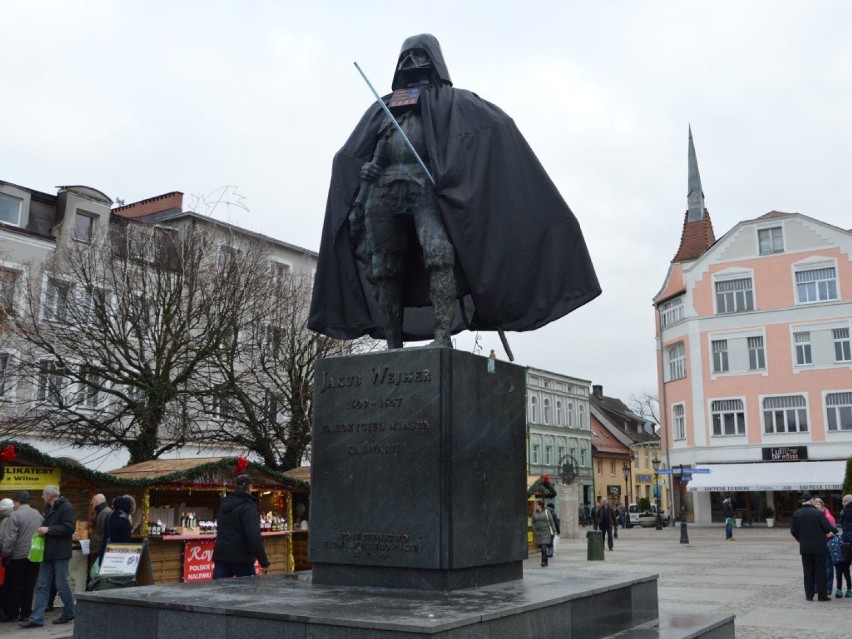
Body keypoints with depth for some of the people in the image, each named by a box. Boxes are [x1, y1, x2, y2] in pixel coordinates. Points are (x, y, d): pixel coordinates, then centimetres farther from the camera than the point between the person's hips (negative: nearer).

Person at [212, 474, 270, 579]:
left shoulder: (224, 504, 13)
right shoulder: (247, 507, -13)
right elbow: (254, 537, -21)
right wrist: (264, 562, -19)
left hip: (221, 555, 6)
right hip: (241, 558, -6)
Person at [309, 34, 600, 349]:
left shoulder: (451, 99, 19)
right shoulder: (381, 107, 31)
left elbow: (498, 123, 3)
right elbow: (347, 155, 27)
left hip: (424, 185, -4)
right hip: (381, 189, 4)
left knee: (438, 253, -25)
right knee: (383, 270, -1)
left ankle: (441, 336, -29)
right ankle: (393, 347, 3)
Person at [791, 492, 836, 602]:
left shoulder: (796, 514, -1)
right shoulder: (818, 513, -14)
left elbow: (793, 531, 3)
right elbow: (828, 528, -13)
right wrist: (834, 531, 10)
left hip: (804, 547, 3)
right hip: (819, 547, -3)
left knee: (808, 572, 10)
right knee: (820, 571, 6)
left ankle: (809, 595, 12)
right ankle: (822, 595, 8)